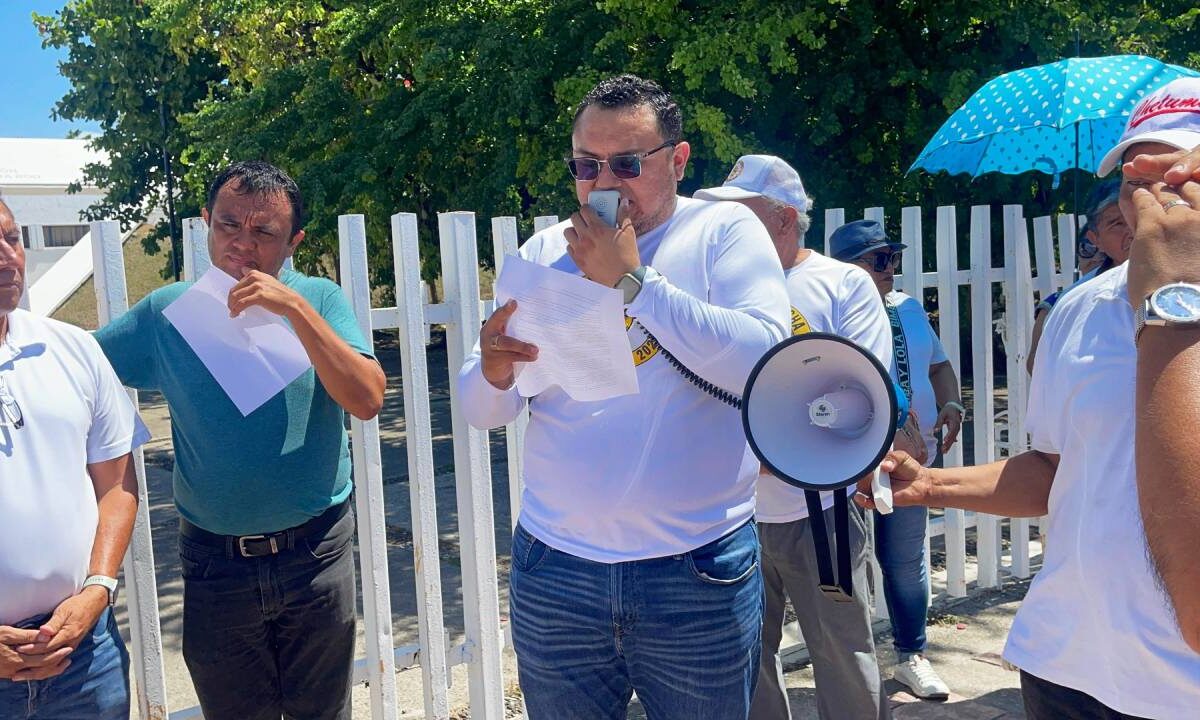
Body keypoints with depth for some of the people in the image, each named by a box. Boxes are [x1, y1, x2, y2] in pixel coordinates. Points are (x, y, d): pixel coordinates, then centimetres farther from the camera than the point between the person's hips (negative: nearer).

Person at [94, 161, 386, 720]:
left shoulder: (319, 300, -7)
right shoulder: (167, 312, -2)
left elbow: (367, 400, -18)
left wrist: (295, 307, -26)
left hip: (316, 554, -1)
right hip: (214, 564, 1)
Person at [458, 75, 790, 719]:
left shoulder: (724, 231, -3)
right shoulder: (543, 251, 6)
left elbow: (764, 363, -21)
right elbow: (480, 411, 5)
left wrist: (632, 279, -20)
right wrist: (495, 370, -18)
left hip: (698, 571, -2)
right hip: (554, 565, 3)